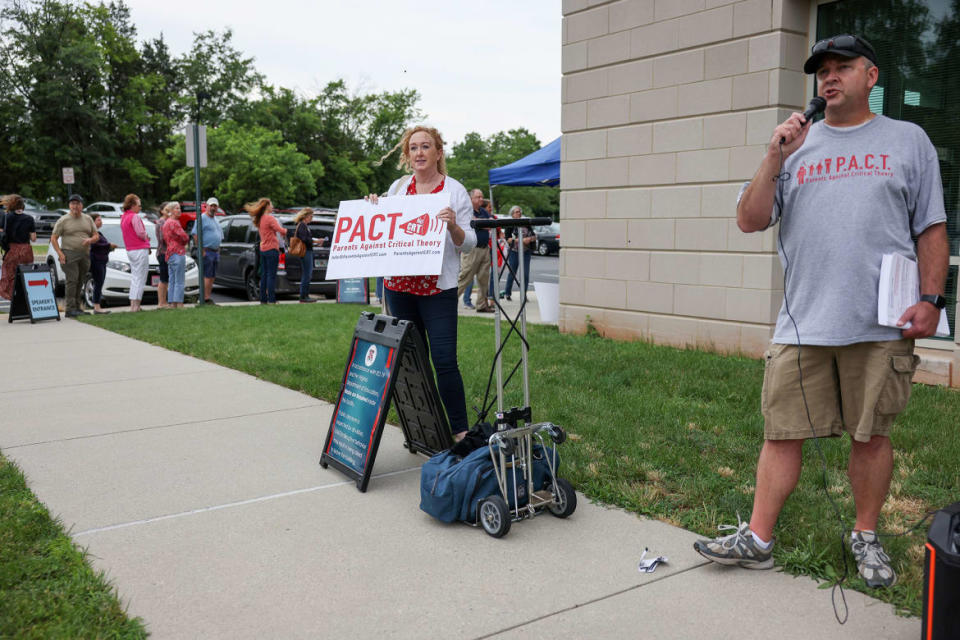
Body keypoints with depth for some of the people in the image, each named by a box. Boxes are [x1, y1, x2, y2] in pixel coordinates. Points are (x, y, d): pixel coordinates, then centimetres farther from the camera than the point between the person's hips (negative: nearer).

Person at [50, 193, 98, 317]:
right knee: (72, 280, -13)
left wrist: (90, 240, -8)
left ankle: (78, 307, 15)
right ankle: (71, 309, -14)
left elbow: (96, 235, 16)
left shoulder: (88, 219, 13)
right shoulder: (63, 220, 0)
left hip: (85, 254, 5)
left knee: (80, 282, 8)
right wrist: (60, 254, -11)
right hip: (69, 253, -5)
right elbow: (53, 238, 0)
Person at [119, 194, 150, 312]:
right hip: (140, 250, -9)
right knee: (140, 279, -7)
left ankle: (133, 305, 13)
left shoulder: (123, 218, 16)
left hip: (130, 250, 9)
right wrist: (147, 238, 6)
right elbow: (141, 233, -16)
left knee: (134, 278, 14)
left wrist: (145, 237, 9)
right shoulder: (135, 217, -13)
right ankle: (135, 306, -10)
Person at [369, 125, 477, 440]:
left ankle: (459, 431, 1)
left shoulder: (454, 191, 1)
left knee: (444, 359, -9)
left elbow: (469, 243, -1)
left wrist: (453, 227, -21)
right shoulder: (397, 187, 13)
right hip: (398, 284, 4)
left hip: (438, 287, -4)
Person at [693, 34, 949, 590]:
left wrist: (931, 299, -3)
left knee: (872, 435, 8)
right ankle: (758, 539, 13)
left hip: (882, 326, -1)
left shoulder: (908, 141, 10)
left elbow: (932, 230, 8)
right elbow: (750, 221, 6)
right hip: (802, 325, 1)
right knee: (782, 433, 3)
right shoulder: (796, 146, 13)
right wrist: (774, 159, -5)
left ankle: (867, 538, 26)